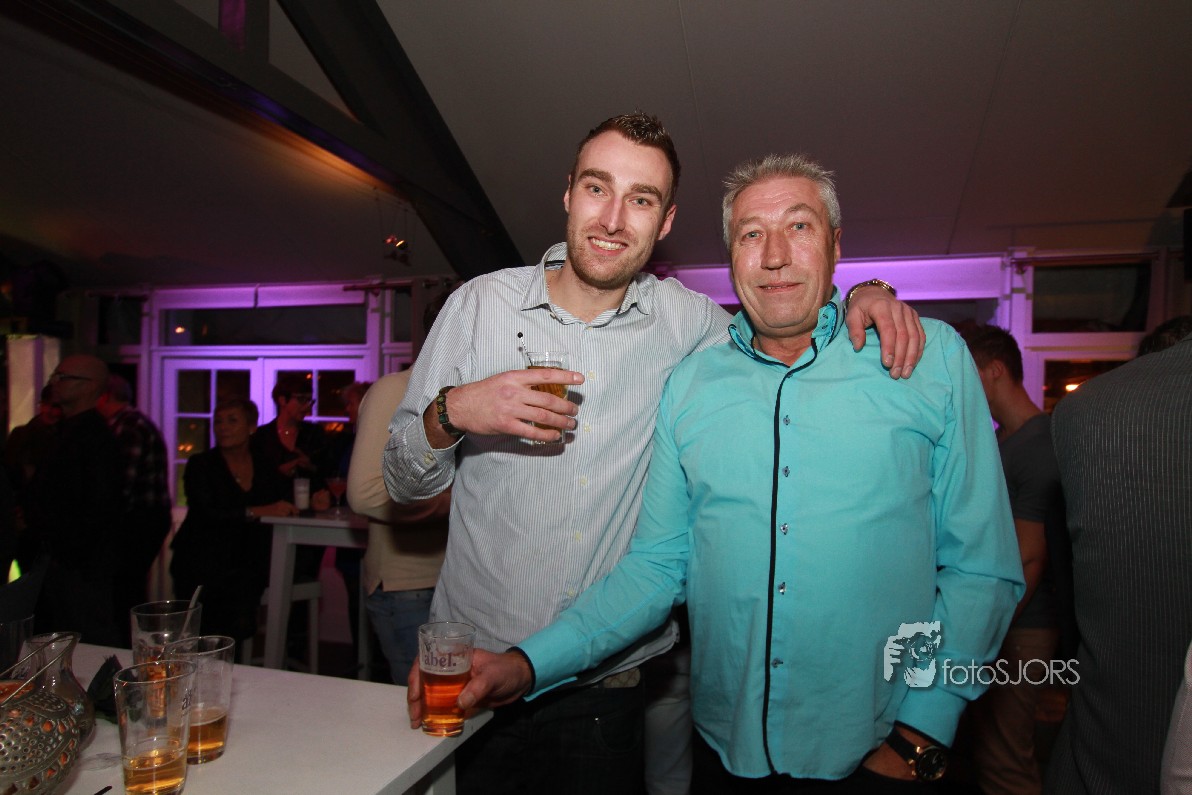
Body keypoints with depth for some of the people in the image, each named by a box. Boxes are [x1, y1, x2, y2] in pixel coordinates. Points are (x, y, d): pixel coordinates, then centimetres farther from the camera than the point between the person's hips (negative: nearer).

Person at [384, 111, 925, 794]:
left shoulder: (683, 319, -3)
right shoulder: (483, 303, -5)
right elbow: (404, 482, -1)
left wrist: (863, 296, -8)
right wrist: (453, 412, -23)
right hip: (475, 669, 0)